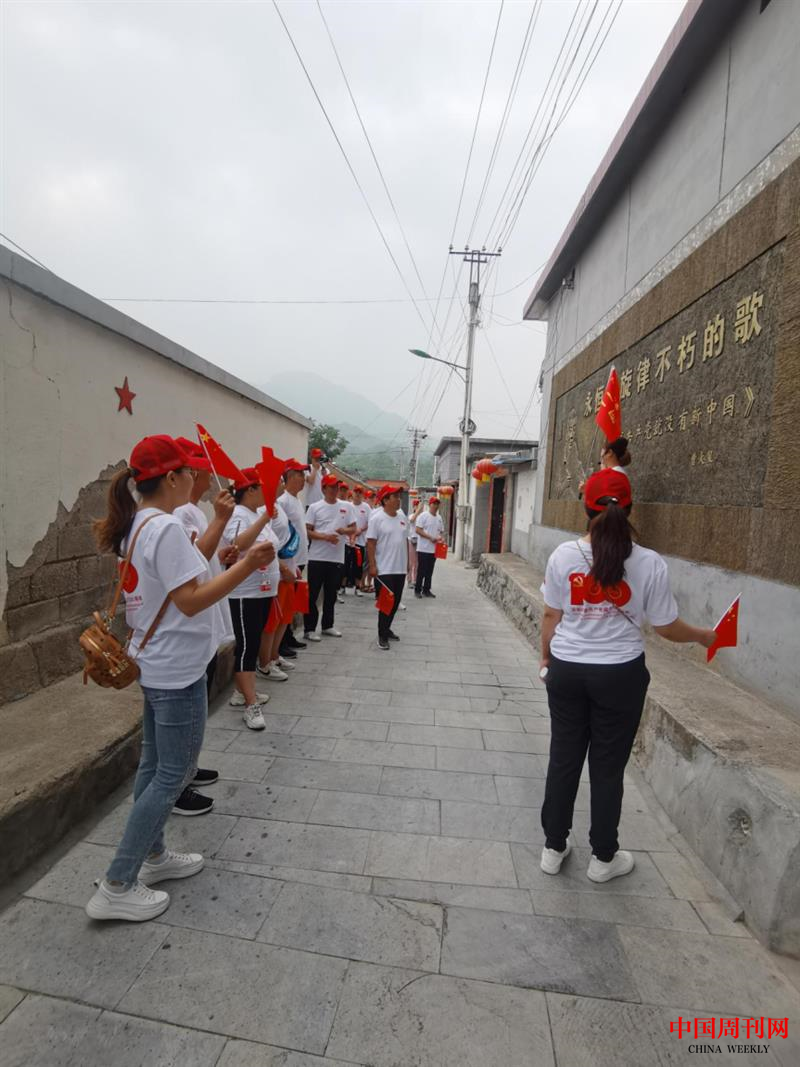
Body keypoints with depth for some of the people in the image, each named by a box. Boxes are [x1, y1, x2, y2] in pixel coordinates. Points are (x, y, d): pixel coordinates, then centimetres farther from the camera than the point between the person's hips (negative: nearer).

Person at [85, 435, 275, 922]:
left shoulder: (136, 526, 7)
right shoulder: (166, 527, -23)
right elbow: (190, 601, -25)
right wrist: (246, 566, -28)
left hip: (156, 662, 10)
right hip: (177, 668, -10)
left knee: (156, 764, 21)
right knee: (175, 772, 4)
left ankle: (152, 855, 37)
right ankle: (117, 887, 16)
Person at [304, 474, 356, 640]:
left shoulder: (346, 506, 7)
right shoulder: (315, 507, -3)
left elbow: (353, 529, 10)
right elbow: (307, 531, -6)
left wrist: (345, 530, -12)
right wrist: (326, 536, -18)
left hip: (337, 558, 4)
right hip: (317, 558, -3)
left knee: (331, 594, 14)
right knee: (312, 594, 1)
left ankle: (328, 626, 27)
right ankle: (309, 629, 9)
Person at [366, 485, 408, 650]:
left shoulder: (402, 517, 9)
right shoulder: (377, 518, -11)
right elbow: (371, 543, -13)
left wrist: (407, 562, 16)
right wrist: (372, 566, -17)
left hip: (400, 569, 7)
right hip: (384, 569, -7)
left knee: (395, 602, 14)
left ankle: (386, 628, 31)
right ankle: (382, 635, 9)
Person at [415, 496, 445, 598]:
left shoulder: (439, 518, 13)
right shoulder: (423, 516, -8)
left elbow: (441, 531, 21)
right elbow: (418, 530, -15)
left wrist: (442, 537, -2)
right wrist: (430, 538, -20)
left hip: (434, 549, 6)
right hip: (423, 548, -6)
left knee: (429, 571, 11)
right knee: (421, 571, -2)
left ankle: (426, 590, 18)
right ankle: (417, 590, 7)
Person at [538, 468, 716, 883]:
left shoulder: (563, 555, -9)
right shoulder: (650, 563, -12)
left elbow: (551, 617, -2)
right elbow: (667, 627, -3)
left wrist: (546, 657, 15)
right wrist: (703, 636, 18)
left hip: (567, 670, 1)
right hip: (620, 675, -1)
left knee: (563, 759, 16)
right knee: (608, 767, 15)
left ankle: (554, 847, 33)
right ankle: (603, 857, 34)